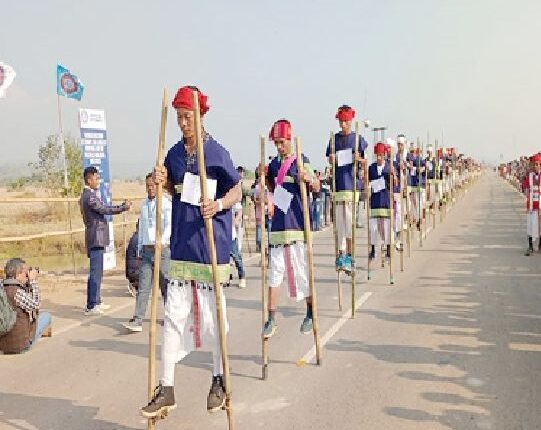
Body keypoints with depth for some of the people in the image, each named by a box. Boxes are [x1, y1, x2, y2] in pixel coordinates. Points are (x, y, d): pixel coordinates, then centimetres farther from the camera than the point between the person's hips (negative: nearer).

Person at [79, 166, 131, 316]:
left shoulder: (87, 196, 18)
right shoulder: (90, 196, -15)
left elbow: (102, 209, 18)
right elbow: (104, 209, -20)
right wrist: (123, 208, -16)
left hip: (95, 238, 11)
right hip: (96, 238, -11)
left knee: (97, 271, 16)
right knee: (95, 272, -9)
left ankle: (96, 302, 23)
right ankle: (90, 307, -7)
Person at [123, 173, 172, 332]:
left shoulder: (166, 203, -4)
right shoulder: (144, 204, 16)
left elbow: (169, 224, -16)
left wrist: (163, 240, -32)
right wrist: (139, 249, 18)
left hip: (163, 249, -5)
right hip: (147, 249, 5)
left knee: (165, 285, 4)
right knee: (143, 286, -1)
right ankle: (137, 320, -5)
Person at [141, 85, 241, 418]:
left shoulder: (217, 152, -8)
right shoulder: (174, 153, 8)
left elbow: (237, 190, -3)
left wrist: (220, 204, -23)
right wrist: (164, 181, -2)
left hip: (211, 246, -5)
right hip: (181, 245, 5)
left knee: (213, 314, 7)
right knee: (174, 314, 4)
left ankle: (219, 381, 26)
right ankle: (166, 388, 11)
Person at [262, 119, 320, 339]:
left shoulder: (302, 161, -5)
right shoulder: (274, 163, 12)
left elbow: (317, 187, -15)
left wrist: (310, 179, -37)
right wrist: (263, 176, 8)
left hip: (297, 224, -5)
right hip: (278, 224, 5)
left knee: (301, 269, 4)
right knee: (274, 271, 2)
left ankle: (310, 313, 23)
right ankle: (271, 319, 7)